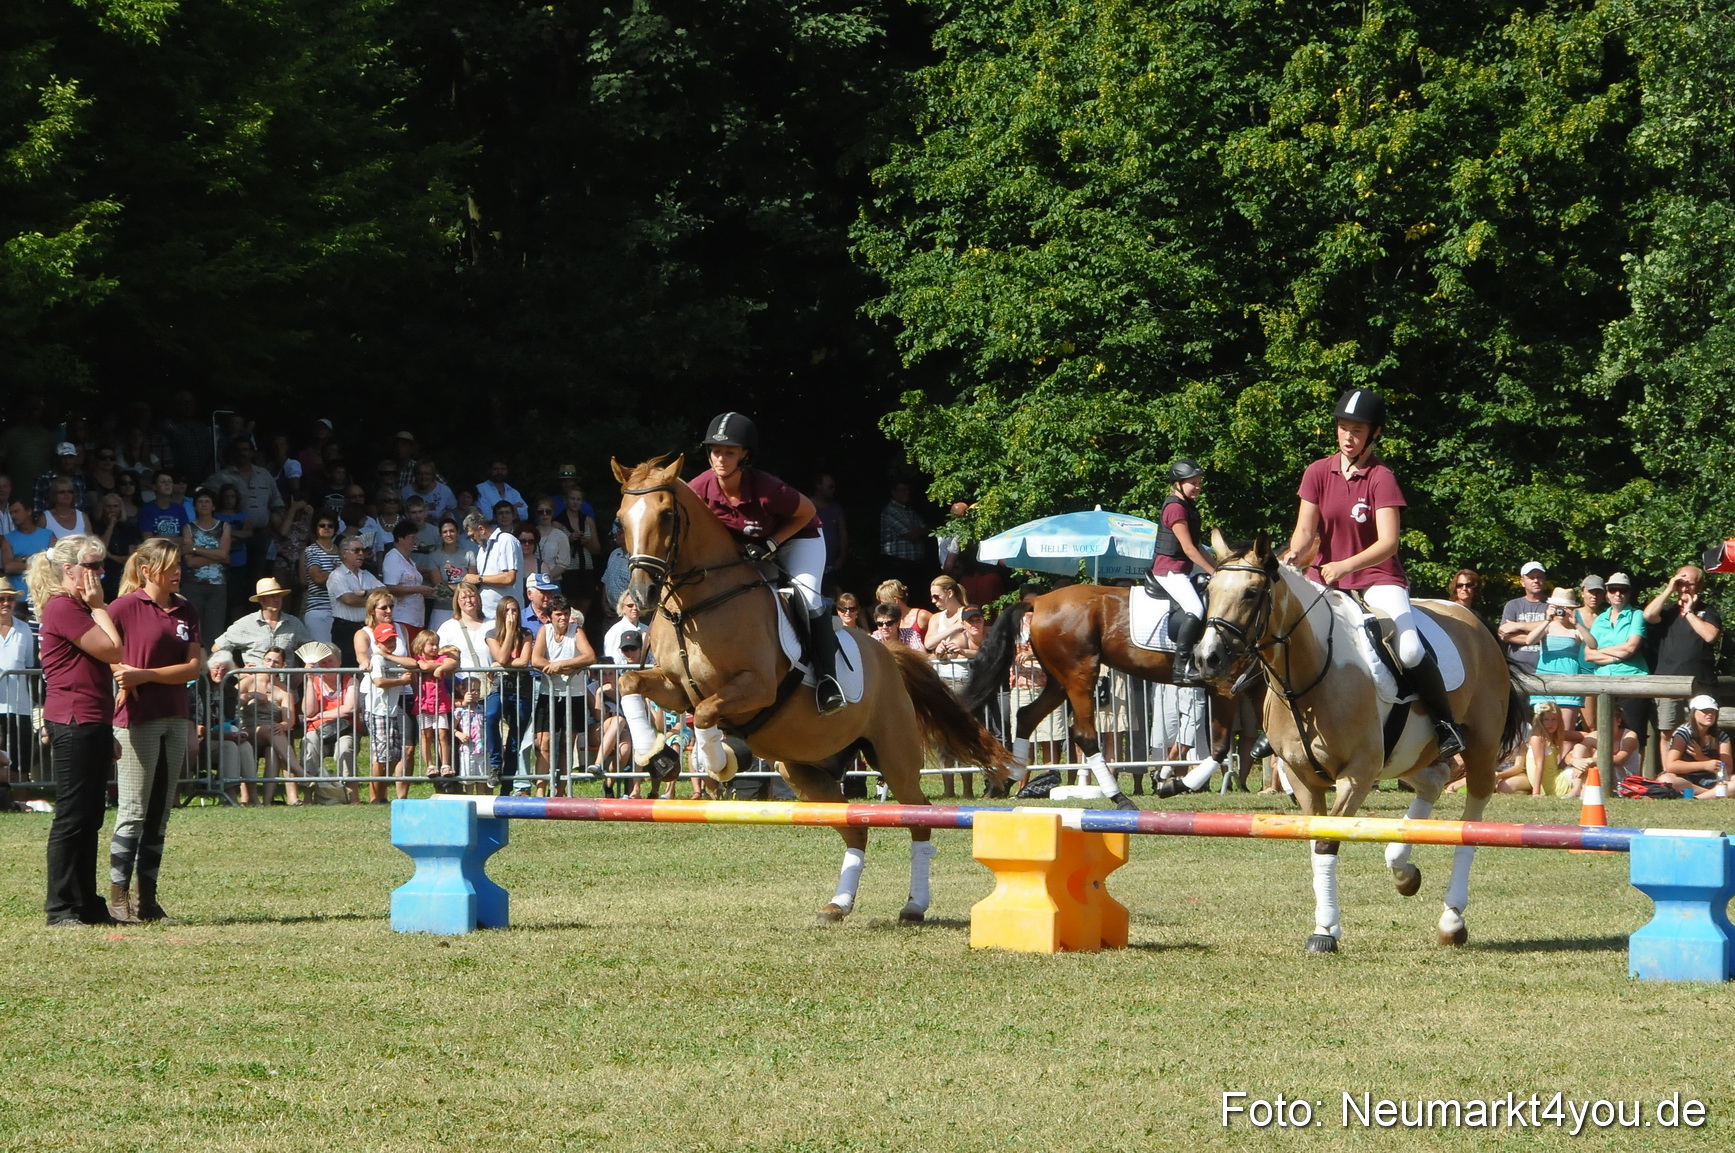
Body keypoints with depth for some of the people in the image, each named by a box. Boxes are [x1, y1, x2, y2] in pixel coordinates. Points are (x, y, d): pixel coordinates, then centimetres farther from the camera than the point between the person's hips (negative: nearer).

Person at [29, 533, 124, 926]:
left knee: (89, 818, 11)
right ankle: (61, 908, -4)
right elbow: (112, 650, -17)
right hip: (73, 721, -10)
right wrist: (98, 605, -7)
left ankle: (86, 904, 16)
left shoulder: (78, 608, 20)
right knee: (72, 817, -7)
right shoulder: (63, 608, -12)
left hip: (92, 724, 10)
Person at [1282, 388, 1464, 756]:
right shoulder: (1318, 473, 2)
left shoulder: (1381, 478, -9)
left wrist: (1345, 566, -36)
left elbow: (1388, 543, -20)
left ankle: (1446, 724, -8)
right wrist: (1294, 555, -30)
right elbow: (1305, 531, -6)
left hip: (1378, 579, -4)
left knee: (1409, 651, -26)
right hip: (1328, 581, 4)